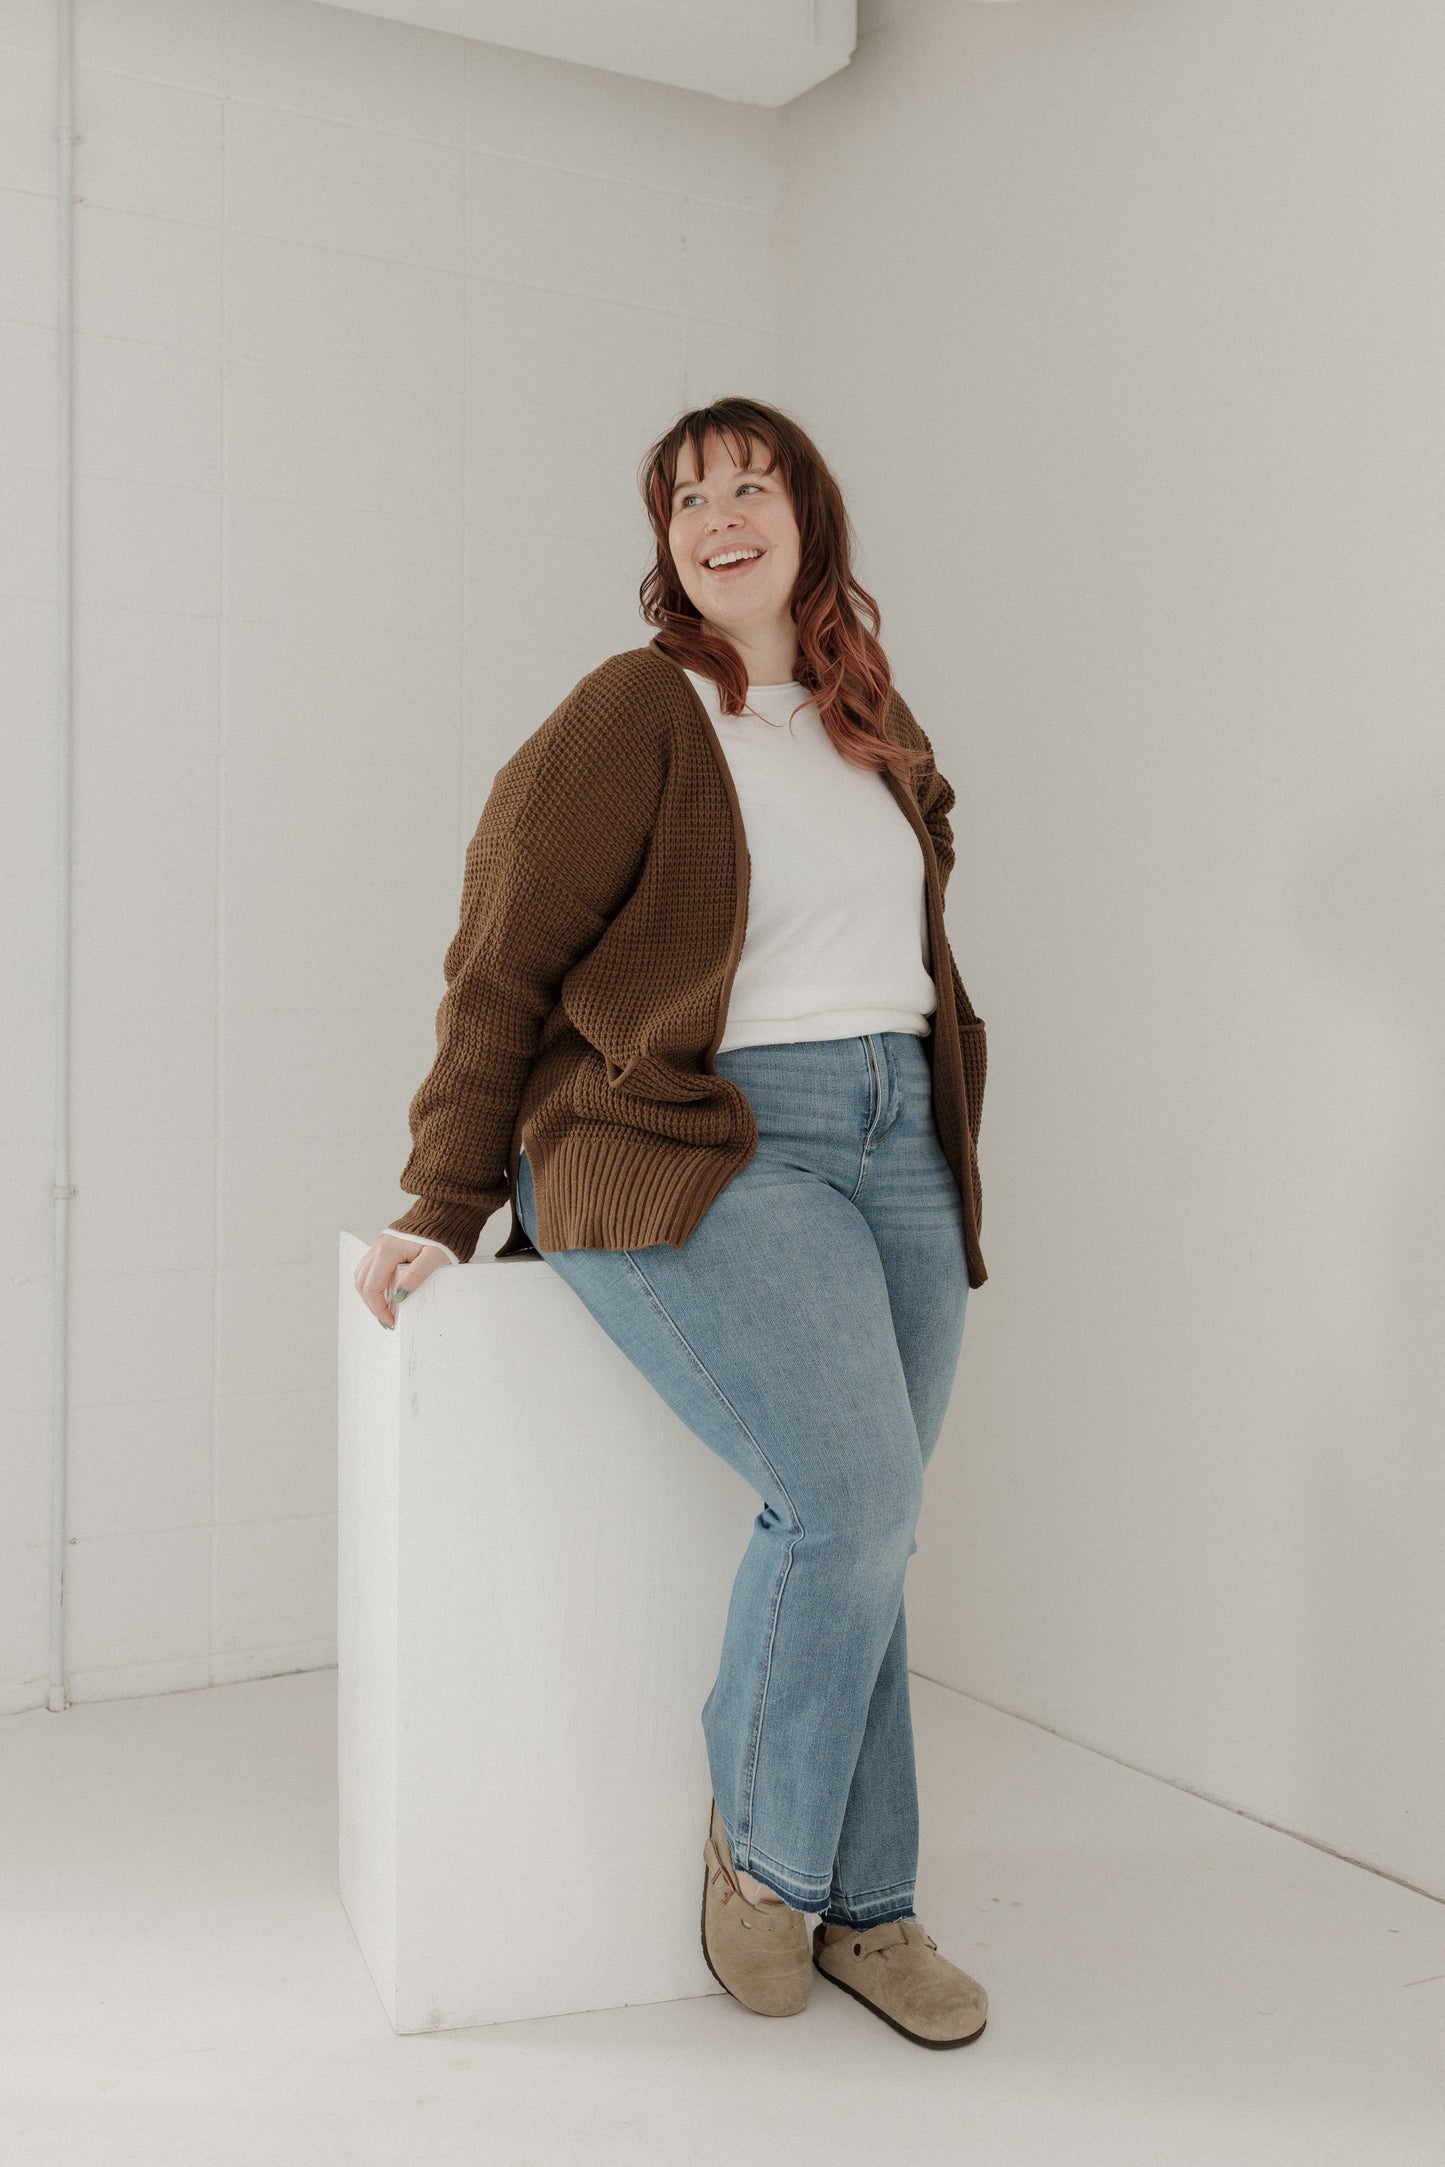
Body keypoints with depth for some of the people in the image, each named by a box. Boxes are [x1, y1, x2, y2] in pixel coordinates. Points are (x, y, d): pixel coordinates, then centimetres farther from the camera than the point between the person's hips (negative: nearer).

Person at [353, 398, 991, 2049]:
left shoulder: (873, 724, 17)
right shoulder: (630, 715, -3)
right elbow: (502, 965, -5)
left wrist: (942, 1144, 16)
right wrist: (444, 1211, -7)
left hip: (898, 1140, 6)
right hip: (700, 1152, -6)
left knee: (868, 1536, 4)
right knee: (850, 1497, -20)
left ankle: (863, 1905, 21)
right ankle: (760, 1845, 7)